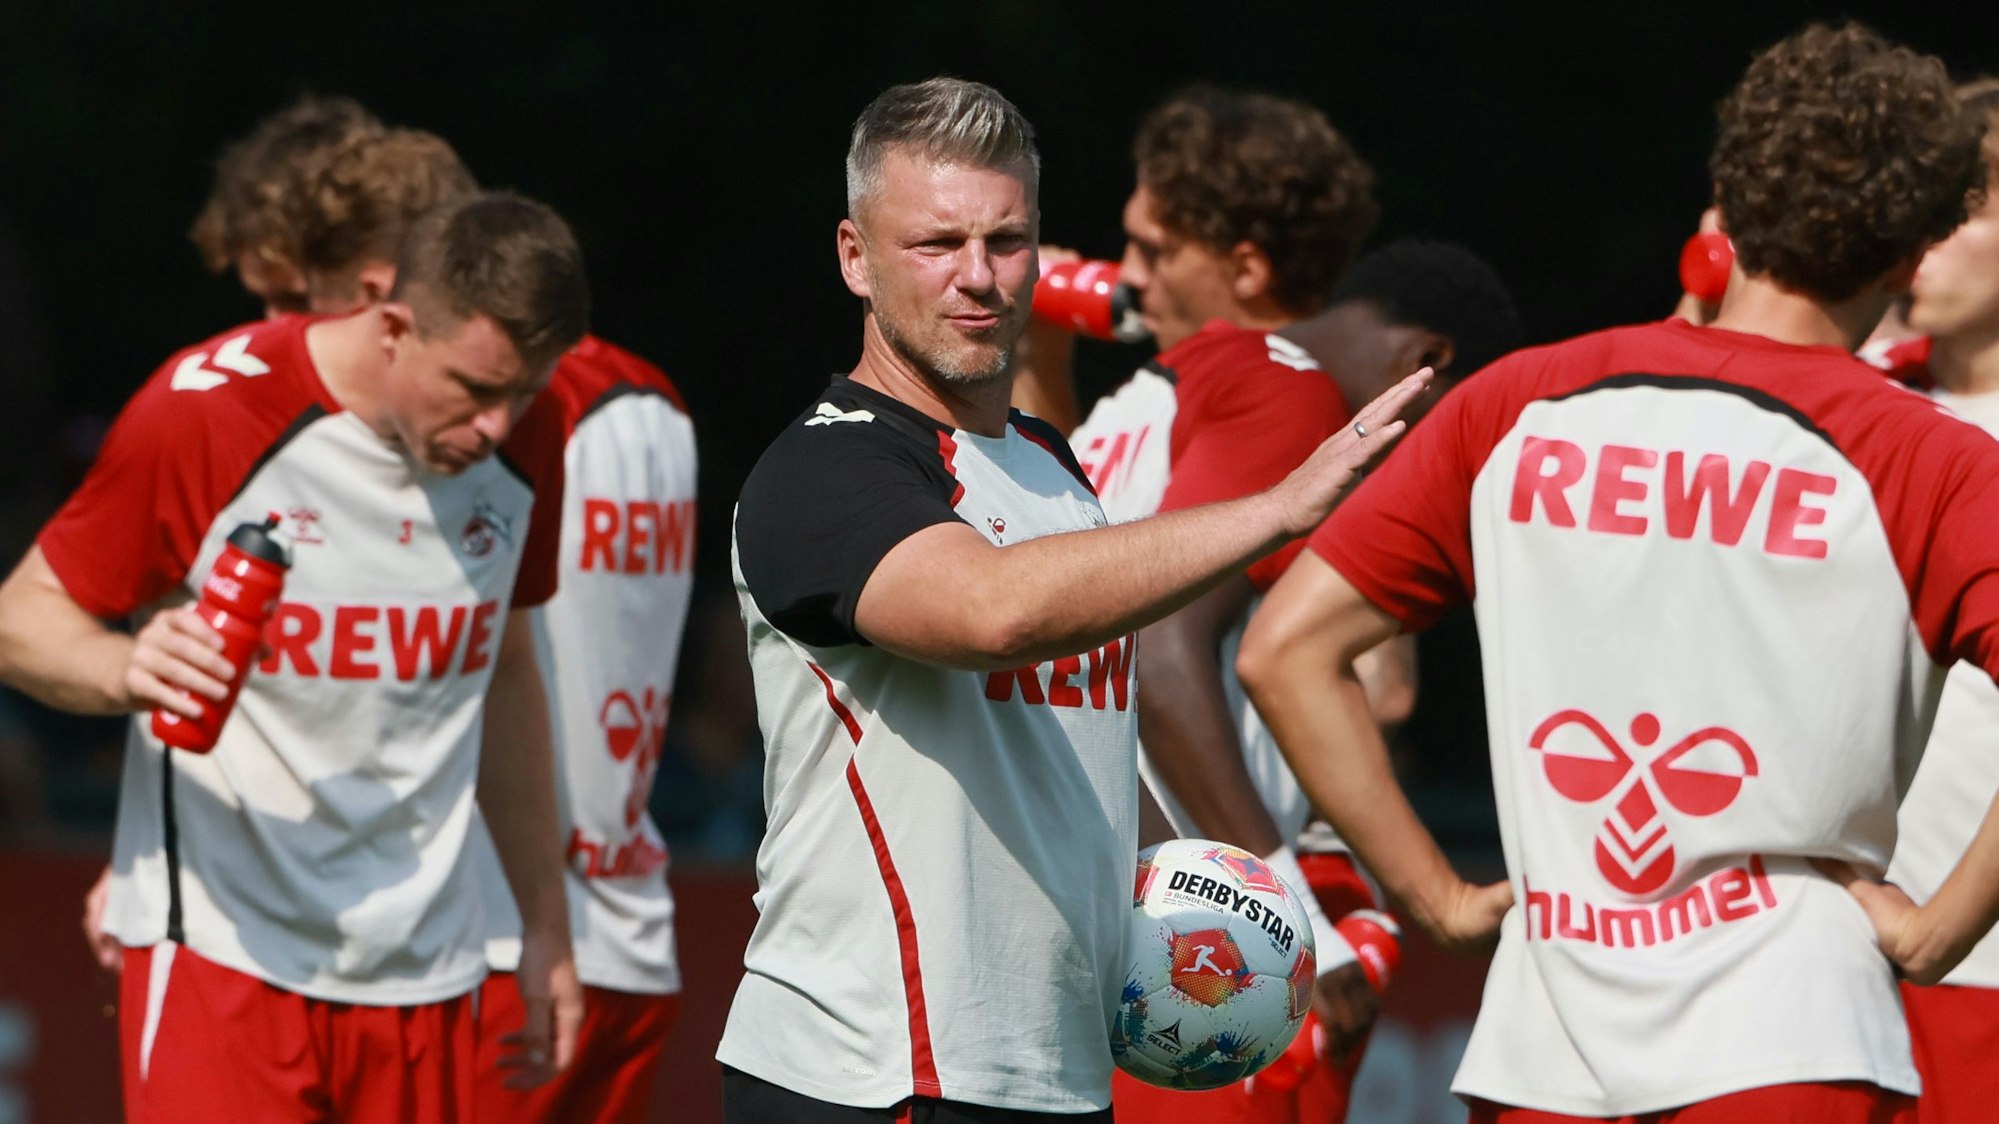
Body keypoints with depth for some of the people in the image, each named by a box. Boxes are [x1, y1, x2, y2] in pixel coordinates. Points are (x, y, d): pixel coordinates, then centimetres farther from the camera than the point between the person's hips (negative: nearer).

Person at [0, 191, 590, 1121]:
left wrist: (546, 925, 22)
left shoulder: (519, 444, 3)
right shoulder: (205, 412, -13)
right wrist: (122, 672, -28)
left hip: (422, 969, 5)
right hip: (223, 944, -5)